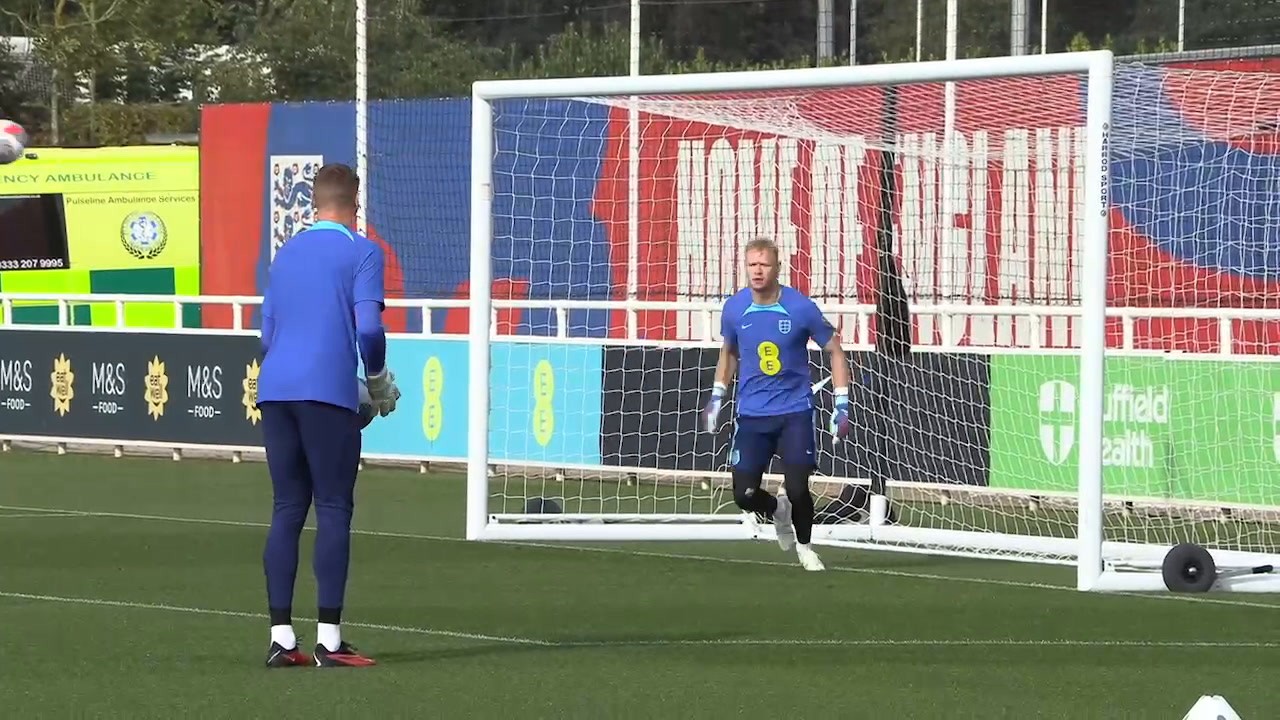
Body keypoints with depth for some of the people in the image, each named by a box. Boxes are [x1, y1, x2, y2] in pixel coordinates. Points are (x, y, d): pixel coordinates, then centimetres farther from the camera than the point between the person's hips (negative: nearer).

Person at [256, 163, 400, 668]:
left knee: (287, 510, 8)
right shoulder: (362, 252, 1)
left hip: (274, 392, 6)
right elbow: (369, 327, -9)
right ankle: (329, 641, -7)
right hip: (327, 393, -6)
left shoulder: (286, 254, 20)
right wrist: (379, 382, 6)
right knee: (333, 510, -3)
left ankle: (280, 638, 4)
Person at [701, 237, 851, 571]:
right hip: (751, 414, 3)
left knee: (797, 489, -12)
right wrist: (716, 397, 11)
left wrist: (842, 405, -6)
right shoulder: (734, 309, -4)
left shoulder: (801, 308, -12)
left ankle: (804, 546, 19)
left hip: (796, 411, -2)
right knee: (744, 494, -4)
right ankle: (777, 510, 32)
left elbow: (835, 351, -1)